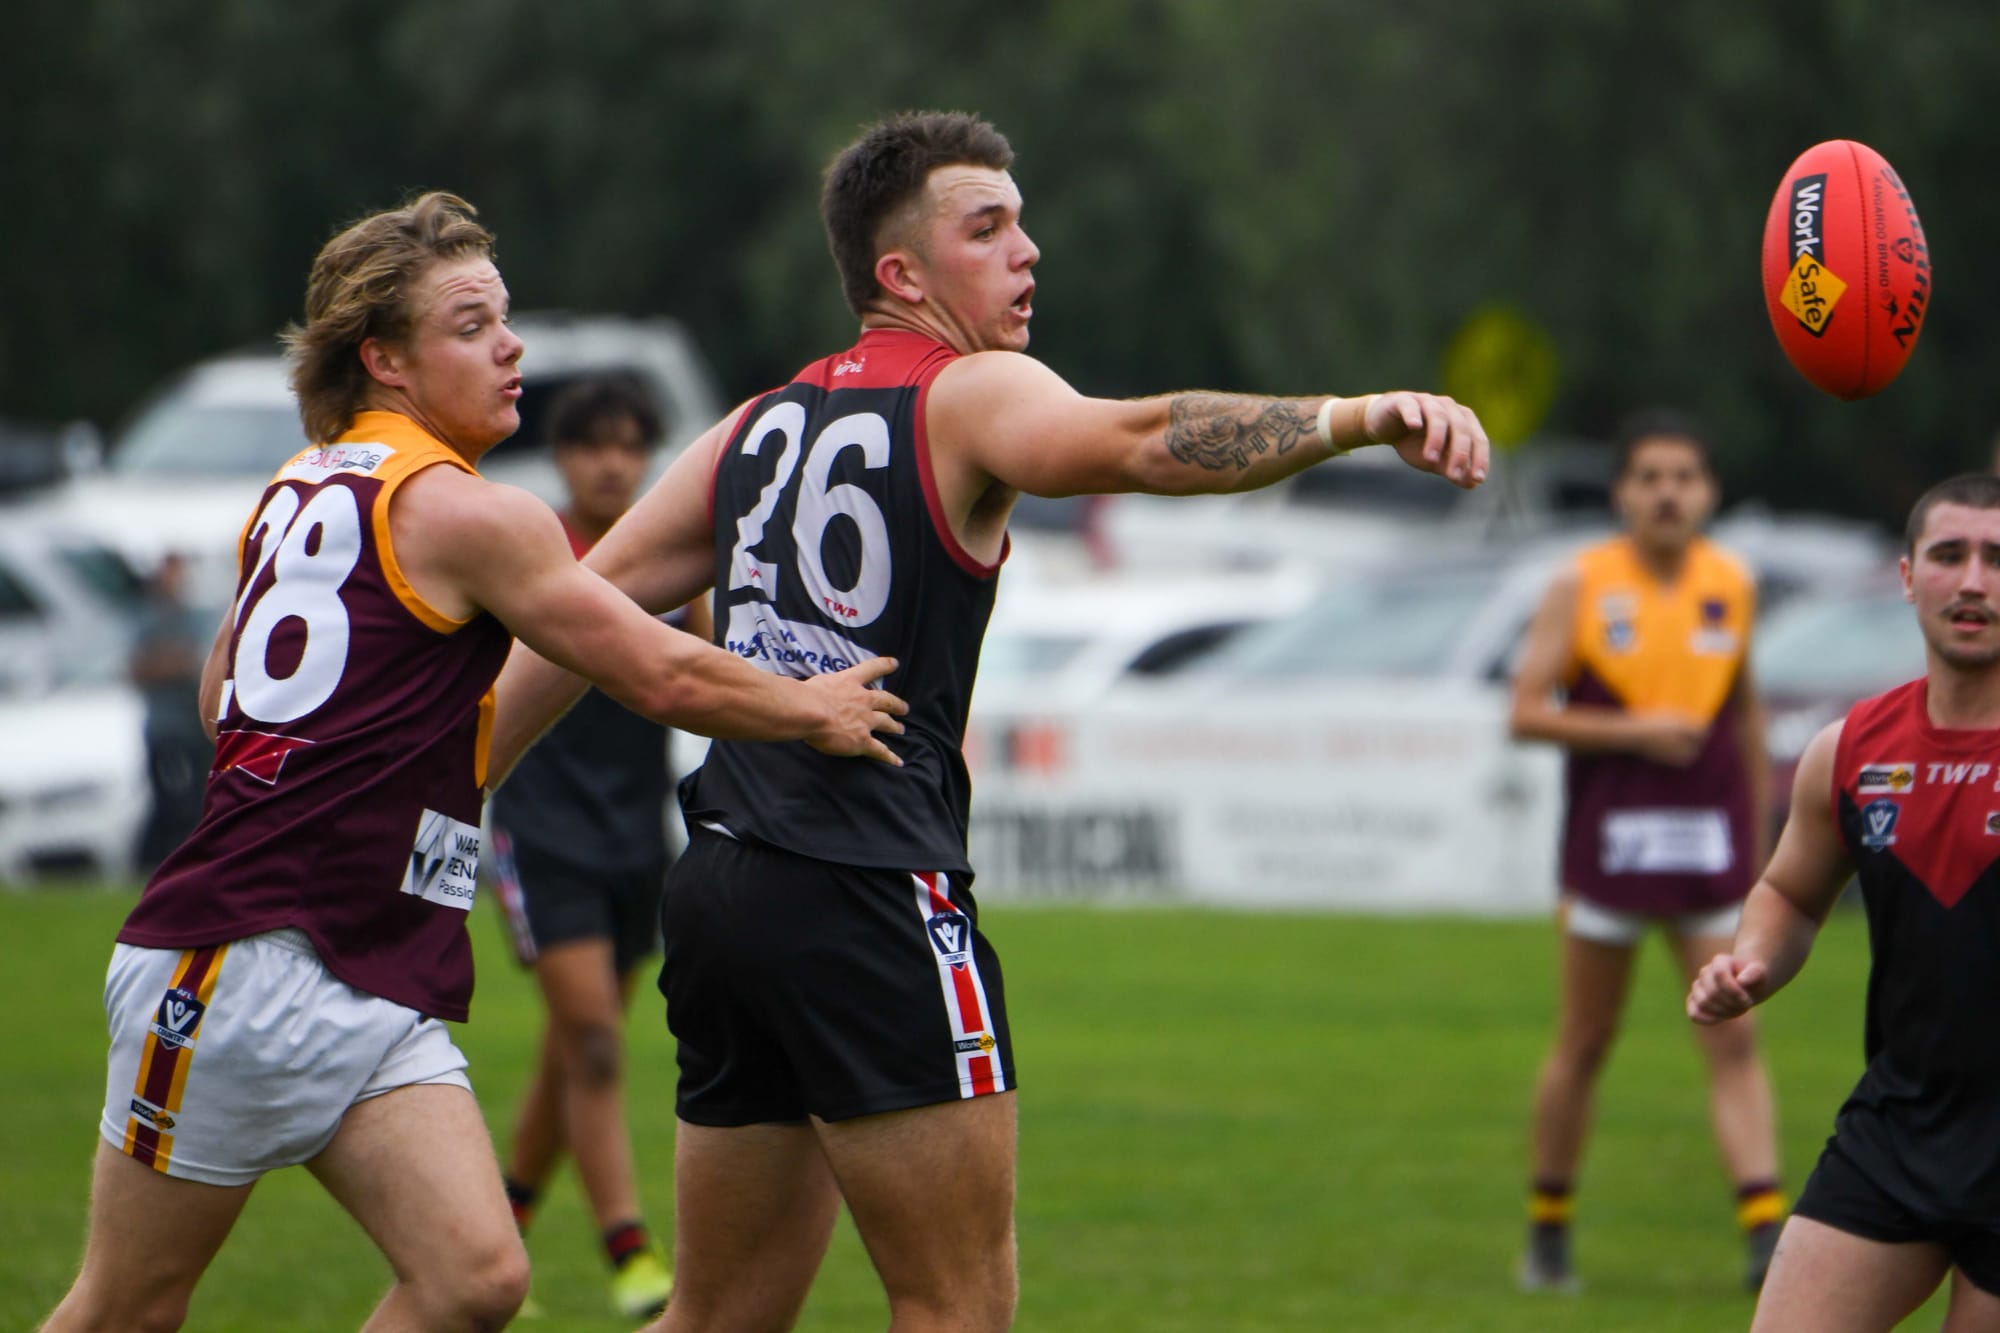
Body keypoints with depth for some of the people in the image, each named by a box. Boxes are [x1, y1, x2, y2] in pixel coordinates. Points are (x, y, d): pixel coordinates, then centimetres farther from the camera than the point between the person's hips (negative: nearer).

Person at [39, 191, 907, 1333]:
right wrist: (814, 709, 8)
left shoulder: (299, 492, 16)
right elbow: (668, 680, -6)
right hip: (248, 968, -9)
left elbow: (219, 696, 30)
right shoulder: (465, 512, -10)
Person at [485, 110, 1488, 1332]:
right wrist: (1360, 417, -35)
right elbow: (1136, 441, -25)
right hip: (874, 901, -8)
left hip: (720, 891, 8)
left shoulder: (755, 430, 18)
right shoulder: (968, 396, -4)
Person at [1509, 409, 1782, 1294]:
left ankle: (1765, 1230, -13)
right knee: (1584, 1045, 7)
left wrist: (1758, 829, 19)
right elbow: (1526, 713, -6)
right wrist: (1634, 730, -17)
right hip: (1609, 840, -2)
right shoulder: (1581, 587, -4)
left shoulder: (1733, 586, 6)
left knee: (1733, 1040, -7)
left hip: (1710, 838, 2)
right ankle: (1547, 1229, 21)